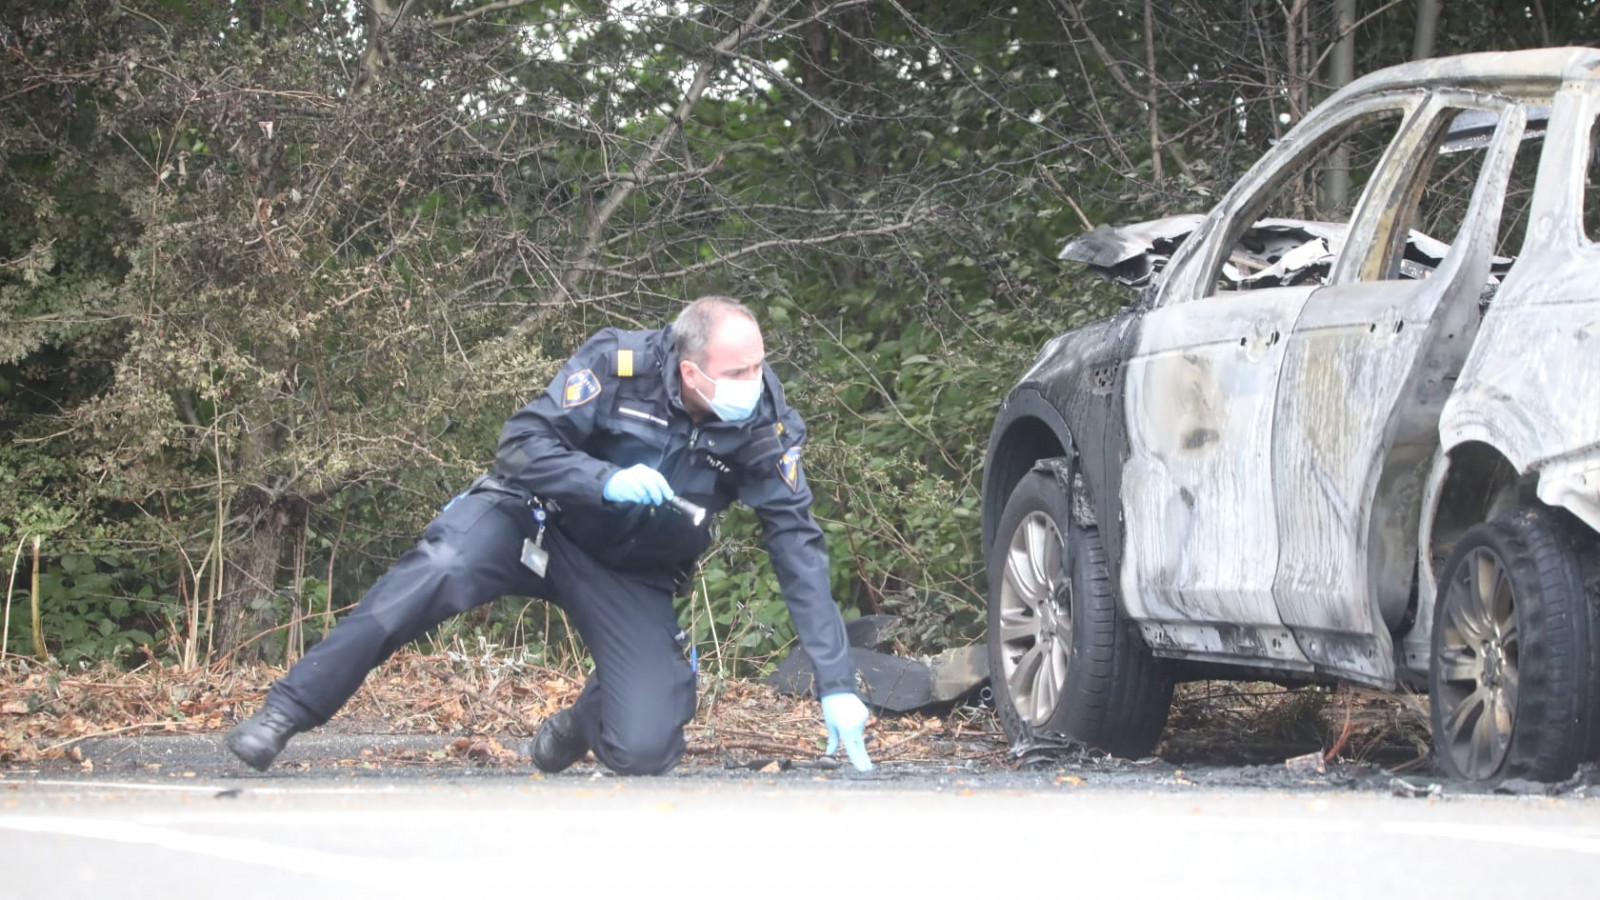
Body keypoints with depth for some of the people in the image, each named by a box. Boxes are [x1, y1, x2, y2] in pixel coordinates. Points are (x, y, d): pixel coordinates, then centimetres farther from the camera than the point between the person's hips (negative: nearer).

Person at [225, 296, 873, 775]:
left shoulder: (765, 423, -18)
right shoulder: (618, 365, -23)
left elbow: (799, 550, -15)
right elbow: (522, 444, -20)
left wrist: (836, 683, -19)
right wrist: (607, 481, -39)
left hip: (631, 578, 2)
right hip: (540, 519, -2)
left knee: (645, 752, -17)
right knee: (439, 570, -35)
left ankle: (581, 724, 23)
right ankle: (283, 717, -32)